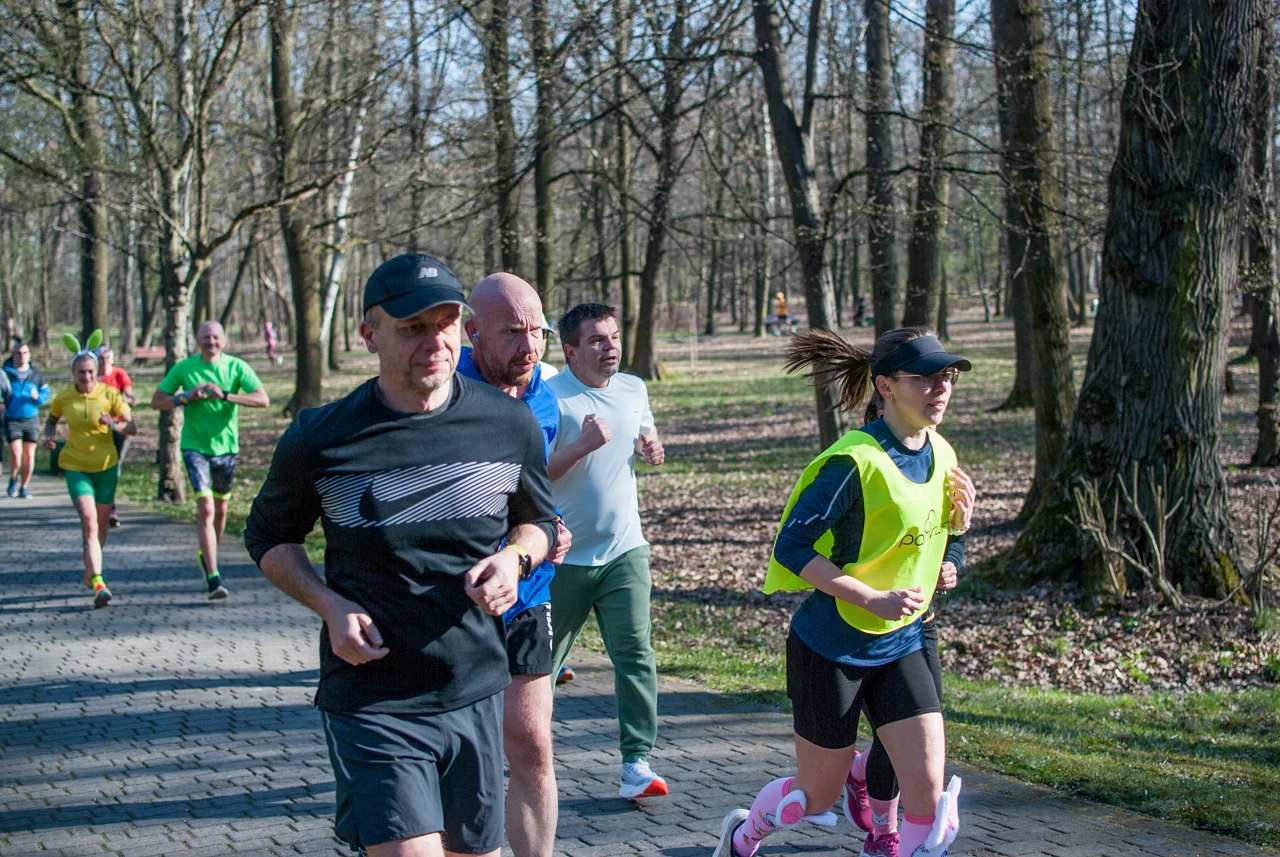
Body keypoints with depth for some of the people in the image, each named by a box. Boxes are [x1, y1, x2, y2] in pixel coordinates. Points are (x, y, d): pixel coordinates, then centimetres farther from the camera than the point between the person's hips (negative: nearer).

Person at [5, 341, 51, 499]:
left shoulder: (36, 375, 7)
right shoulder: (6, 373, 0)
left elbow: (46, 394, 10)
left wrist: (37, 397, -11)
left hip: (32, 420, 2)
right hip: (12, 420, -2)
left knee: (29, 455, 4)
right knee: (15, 452, -15)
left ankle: (23, 487, 17)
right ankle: (13, 479, 13)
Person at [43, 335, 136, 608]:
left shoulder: (110, 395, -8)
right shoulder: (63, 398, -5)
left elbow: (132, 427, -10)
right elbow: (52, 419, 15)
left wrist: (114, 424, -31)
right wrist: (49, 435, -5)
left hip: (106, 466, 1)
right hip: (76, 467, -1)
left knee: (101, 523, 13)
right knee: (88, 520, -18)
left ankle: (90, 564, 43)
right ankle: (98, 583, -26)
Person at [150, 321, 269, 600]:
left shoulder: (237, 367, -3)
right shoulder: (183, 368, -2)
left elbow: (262, 400, -14)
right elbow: (157, 401, 1)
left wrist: (225, 396, -25)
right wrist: (187, 397, -16)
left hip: (227, 446, 2)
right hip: (195, 447, -2)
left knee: (220, 508, 17)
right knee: (205, 508, -16)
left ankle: (206, 555, 43)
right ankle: (213, 578, -19)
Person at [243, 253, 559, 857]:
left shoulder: (509, 424, 0)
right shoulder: (320, 439, -7)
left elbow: (539, 520, 17)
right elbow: (268, 537, 9)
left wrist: (515, 557, -6)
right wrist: (331, 606, -8)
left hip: (475, 694, 4)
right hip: (370, 705, -3)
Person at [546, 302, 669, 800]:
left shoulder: (633, 389, 7)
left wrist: (652, 448, 2)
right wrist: (583, 445, -29)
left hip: (624, 550, 4)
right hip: (564, 555, -3)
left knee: (635, 654, -8)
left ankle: (637, 764, -6)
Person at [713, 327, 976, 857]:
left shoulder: (941, 454, 2)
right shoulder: (856, 461, -21)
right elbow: (792, 547, -21)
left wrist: (958, 519, -6)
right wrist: (875, 600, -25)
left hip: (900, 647, 6)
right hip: (830, 649, -6)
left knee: (928, 788, -7)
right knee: (819, 793, 10)